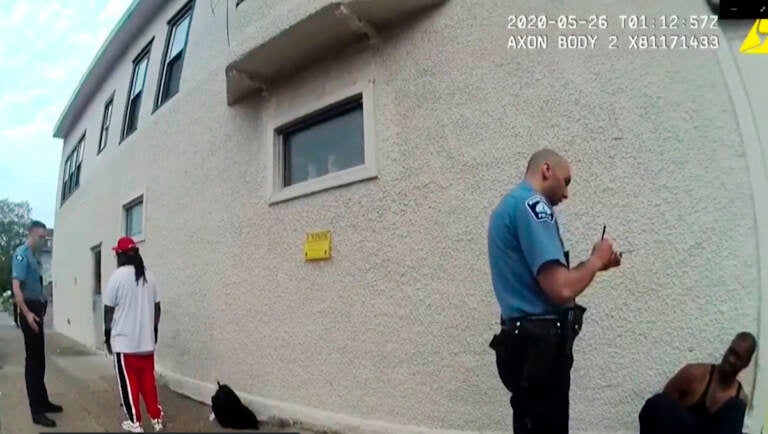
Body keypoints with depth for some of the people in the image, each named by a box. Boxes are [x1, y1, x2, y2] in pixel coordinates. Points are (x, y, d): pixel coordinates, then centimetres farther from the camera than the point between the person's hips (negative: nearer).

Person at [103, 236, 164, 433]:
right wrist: (154, 330, 18)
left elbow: (109, 309, -6)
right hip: (146, 339, 5)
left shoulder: (117, 275, -10)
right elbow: (156, 307, 8)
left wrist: (107, 334, 4)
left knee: (129, 382, 6)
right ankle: (157, 417, 18)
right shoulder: (149, 275, 4)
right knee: (148, 379, 13)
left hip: (124, 340, -4)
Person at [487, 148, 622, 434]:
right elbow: (561, 289, -24)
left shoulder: (510, 205, 17)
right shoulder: (531, 205, -15)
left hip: (529, 340, 10)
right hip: (539, 344, -10)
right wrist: (595, 261, -5)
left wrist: (594, 264, 15)